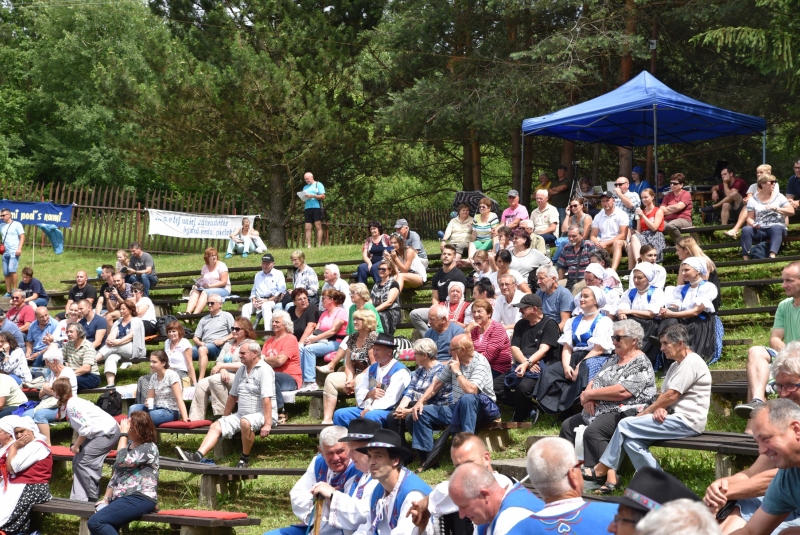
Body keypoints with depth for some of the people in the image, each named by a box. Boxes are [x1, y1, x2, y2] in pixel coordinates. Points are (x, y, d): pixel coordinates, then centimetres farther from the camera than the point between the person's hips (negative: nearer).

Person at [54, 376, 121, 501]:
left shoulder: (72, 405, -22)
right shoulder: (68, 404, 7)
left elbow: (85, 428, -27)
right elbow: (79, 427, 9)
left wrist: (76, 446, -15)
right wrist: (76, 445, 1)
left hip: (107, 432, -10)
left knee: (82, 462, -10)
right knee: (78, 460, 7)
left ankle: (93, 499, -1)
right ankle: (78, 499, 8)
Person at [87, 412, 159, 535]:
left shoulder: (149, 448, -6)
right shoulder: (128, 445, 20)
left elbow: (122, 460, -16)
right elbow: (116, 473, 20)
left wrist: (123, 434, -6)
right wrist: (106, 499, 10)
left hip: (140, 498, -9)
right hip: (122, 498, 9)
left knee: (96, 522, -24)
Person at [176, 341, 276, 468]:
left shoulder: (264, 370, -11)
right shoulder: (241, 370, 15)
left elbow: (267, 399, -20)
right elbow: (232, 396, 21)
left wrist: (267, 424, -27)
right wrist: (225, 418, 21)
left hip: (262, 414, -8)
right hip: (241, 414, 8)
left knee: (245, 422, -37)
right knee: (216, 426, -9)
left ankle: (245, 459, -18)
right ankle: (197, 456, -28)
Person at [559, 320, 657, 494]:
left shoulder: (641, 364, -12)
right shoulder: (614, 359, 16)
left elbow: (622, 392, -25)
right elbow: (595, 381, 15)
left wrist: (590, 394, -15)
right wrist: (588, 398, -9)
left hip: (625, 413, -10)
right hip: (599, 411, 10)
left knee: (593, 431, -32)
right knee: (568, 425, 7)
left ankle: (609, 477, -32)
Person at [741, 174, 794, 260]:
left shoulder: (779, 197, 9)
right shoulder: (753, 200, 11)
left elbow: (791, 212, 1)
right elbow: (750, 218, 10)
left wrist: (776, 208, -11)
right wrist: (753, 224, -13)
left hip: (777, 227, -1)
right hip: (759, 230, 1)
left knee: (776, 228, -37)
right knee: (746, 230, -29)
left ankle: (772, 256, -55)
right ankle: (746, 259, -38)